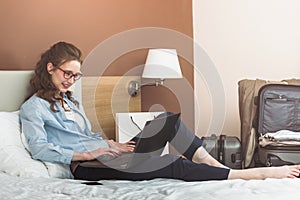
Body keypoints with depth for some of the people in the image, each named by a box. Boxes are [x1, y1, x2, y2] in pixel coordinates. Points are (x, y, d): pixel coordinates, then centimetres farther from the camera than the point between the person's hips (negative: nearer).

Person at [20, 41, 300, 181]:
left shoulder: (70, 100, 25)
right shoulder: (33, 107, 0)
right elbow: (39, 149, -12)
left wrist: (112, 144, 4)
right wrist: (88, 154, -20)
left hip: (103, 154, 9)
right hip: (86, 166, -9)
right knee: (172, 164, -26)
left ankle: (213, 164, -19)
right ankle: (255, 174, -27)